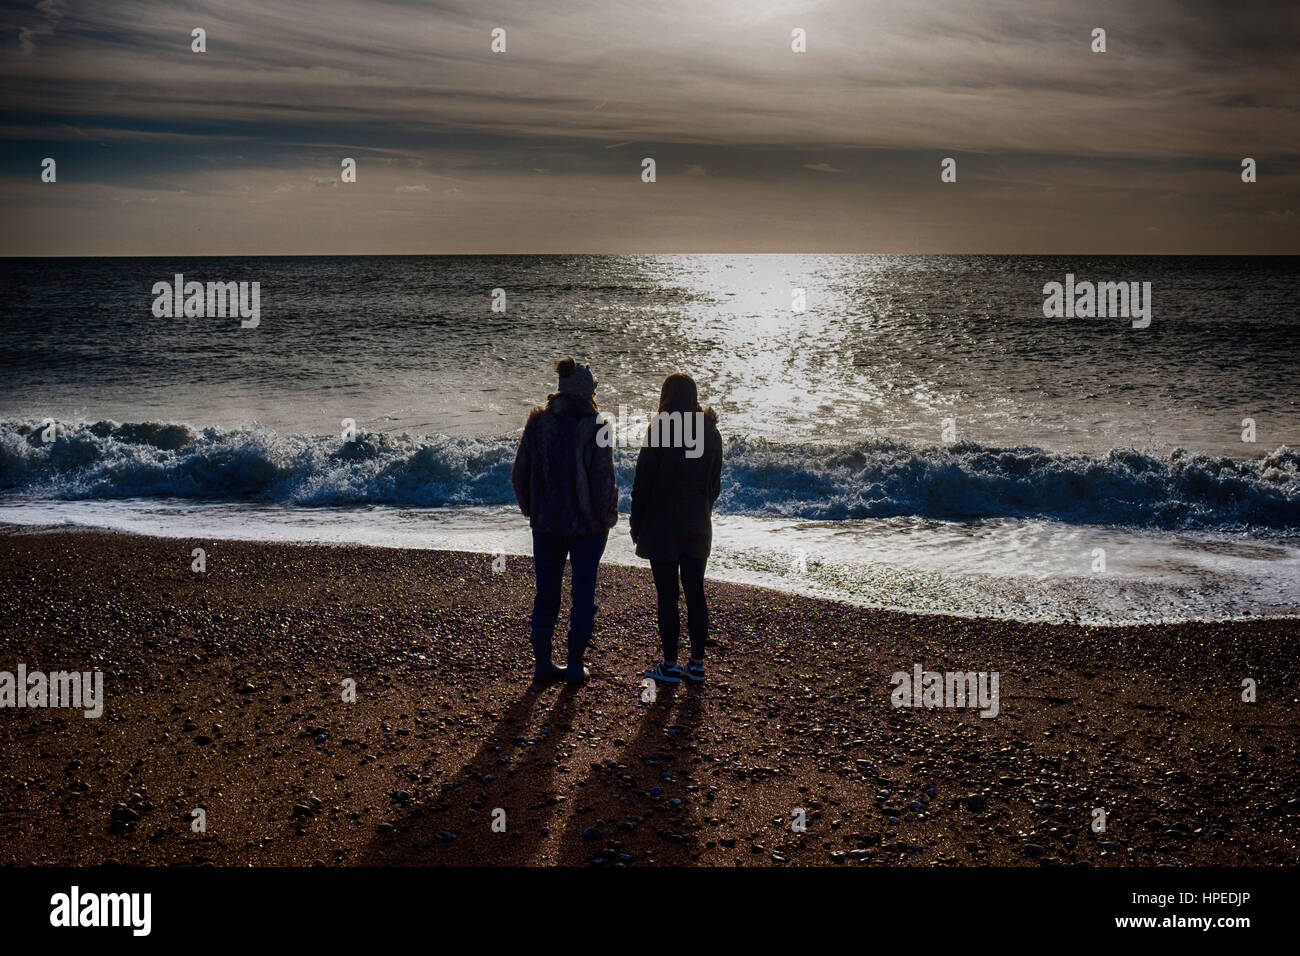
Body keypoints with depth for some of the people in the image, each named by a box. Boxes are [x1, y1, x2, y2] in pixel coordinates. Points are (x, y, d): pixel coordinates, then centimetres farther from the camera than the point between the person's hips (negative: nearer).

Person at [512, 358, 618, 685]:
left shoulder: (538, 422, -1)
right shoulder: (594, 427, -14)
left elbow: (519, 474, 4)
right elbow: (604, 479, -15)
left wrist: (531, 510, 17)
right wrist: (607, 516, 1)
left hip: (546, 523, 4)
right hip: (587, 524, -4)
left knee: (546, 592, 13)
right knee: (583, 593, 8)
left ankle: (542, 663, 17)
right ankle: (575, 665, 11)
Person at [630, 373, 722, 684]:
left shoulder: (660, 428, -11)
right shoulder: (710, 432, 6)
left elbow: (643, 481, -10)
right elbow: (715, 483, 12)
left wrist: (636, 521, -2)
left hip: (663, 523, -5)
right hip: (698, 525, 5)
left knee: (667, 596, -1)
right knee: (695, 593, 10)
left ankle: (670, 665, 3)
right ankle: (697, 663, 15)